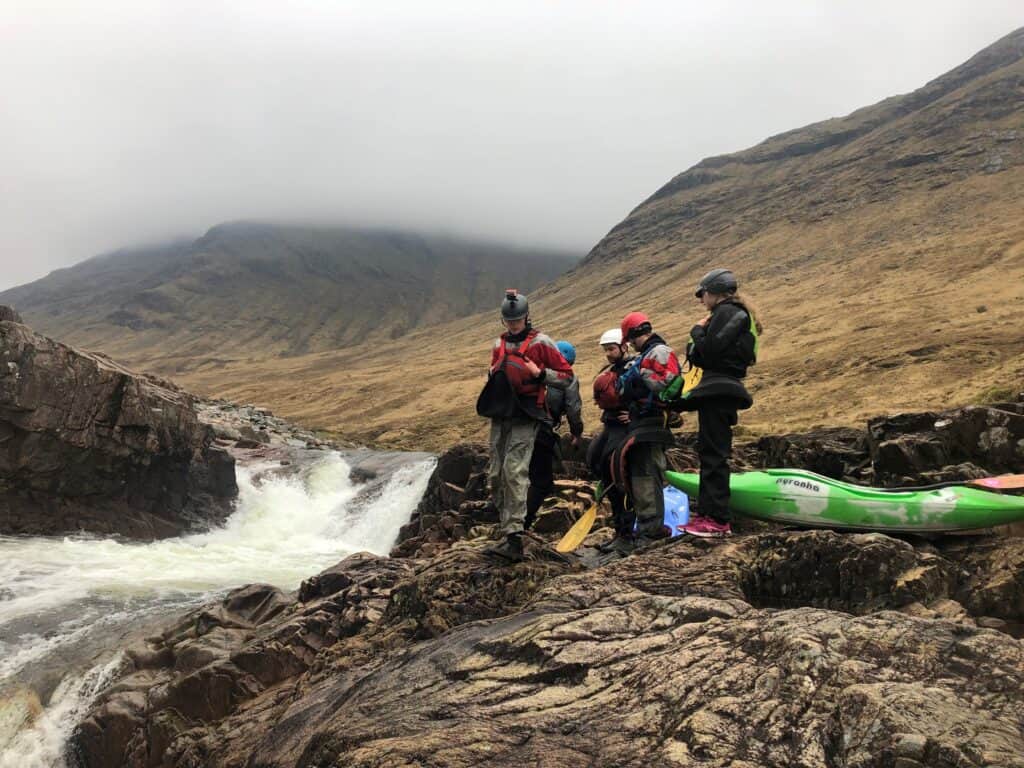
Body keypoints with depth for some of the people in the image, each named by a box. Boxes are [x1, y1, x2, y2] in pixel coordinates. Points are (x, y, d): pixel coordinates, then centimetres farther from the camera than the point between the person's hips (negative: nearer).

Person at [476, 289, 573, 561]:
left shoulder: (541, 343, -1)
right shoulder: (499, 344, 17)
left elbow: (566, 376, 0)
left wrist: (539, 372, -16)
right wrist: (492, 373, 10)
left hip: (525, 417, -7)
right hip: (500, 415, 7)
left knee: (514, 472, -18)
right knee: (496, 475, 5)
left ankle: (513, 538, -21)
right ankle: (508, 527, 17)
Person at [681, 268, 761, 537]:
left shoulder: (725, 312, -9)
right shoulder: (737, 313, 22)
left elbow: (710, 351, -19)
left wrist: (698, 330, -3)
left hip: (718, 391, -11)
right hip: (721, 391, 11)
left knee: (713, 453, -11)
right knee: (710, 451, 14)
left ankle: (718, 520, -10)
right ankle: (706, 512, 20)